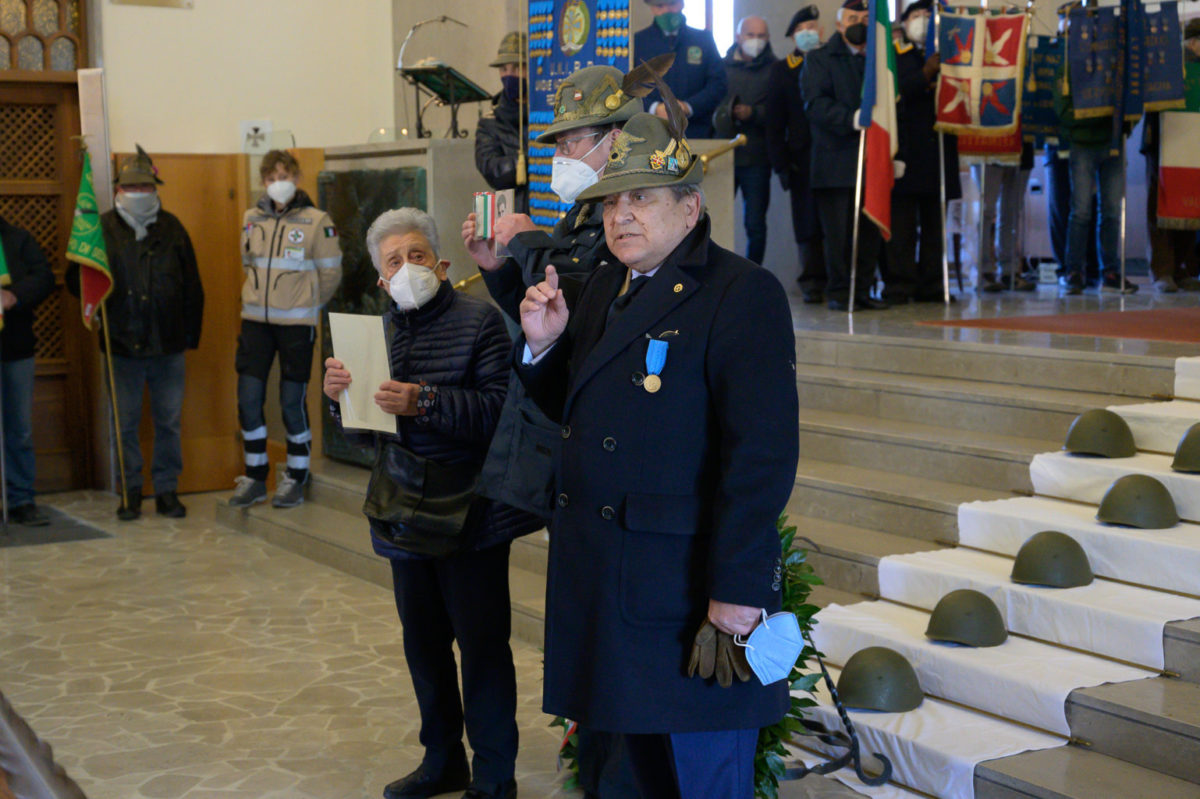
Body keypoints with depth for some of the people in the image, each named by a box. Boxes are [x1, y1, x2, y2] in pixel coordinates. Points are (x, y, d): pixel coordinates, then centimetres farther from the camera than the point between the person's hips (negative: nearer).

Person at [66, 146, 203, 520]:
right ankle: (130, 490, 18)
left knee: (168, 421, 6)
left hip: (168, 346, 1)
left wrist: (191, 335, 4)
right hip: (122, 345, -1)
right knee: (125, 422, 6)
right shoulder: (102, 229, 0)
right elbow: (74, 280, 4)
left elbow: (192, 287, 8)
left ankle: (167, 489, 17)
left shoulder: (171, 228, 5)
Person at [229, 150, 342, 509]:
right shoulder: (252, 219, 8)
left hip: (297, 323, -4)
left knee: (293, 402, 1)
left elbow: (330, 273, 1)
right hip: (255, 321, 4)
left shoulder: (316, 221, -5)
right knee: (248, 398, 2)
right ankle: (255, 476, 16)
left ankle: (296, 478, 15)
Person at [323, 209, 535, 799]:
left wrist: (425, 402, -29)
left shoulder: (480, 322, -7)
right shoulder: (378, 332, 10)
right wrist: (340, 397, -7)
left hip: (467, 512, -6)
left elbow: (497, 409, -19)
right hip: (406, 513, 6)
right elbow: (366, 435, 13)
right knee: (423, 640, 15)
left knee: (481, 641, 0)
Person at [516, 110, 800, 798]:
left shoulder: (744, 295, -12)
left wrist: (739, 587, -22)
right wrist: (543, 345, 1)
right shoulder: (604, 289, 14)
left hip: (691, 585, -8)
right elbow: (571, 410, 20)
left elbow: (764, 452, -19)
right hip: (603, 576, 8)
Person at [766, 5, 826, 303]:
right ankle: (813, 283, 5)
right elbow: (775, 122, 7)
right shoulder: (782, 69, 10)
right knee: (807, 222, 0)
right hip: (802, 158, 0)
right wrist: (781, 163, -3)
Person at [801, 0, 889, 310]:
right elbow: (816, 103, -9)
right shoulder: (820, 59, 5)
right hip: (836, 160, -4)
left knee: (871, 231, 3)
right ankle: (838, 292, 3)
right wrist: (852, 118, -24)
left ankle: (861, 290, 11)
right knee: (838, 232, -4)